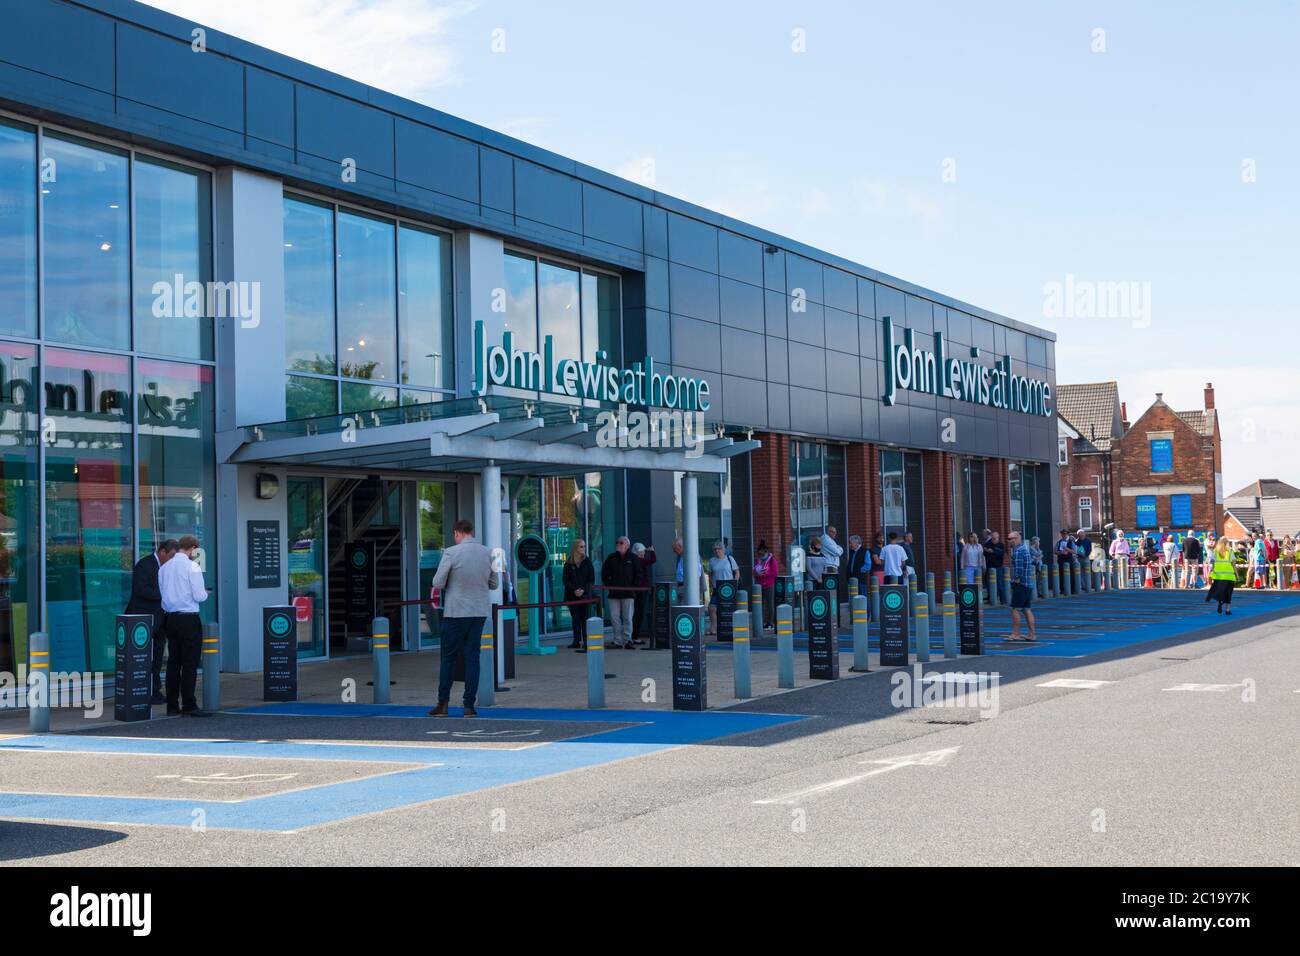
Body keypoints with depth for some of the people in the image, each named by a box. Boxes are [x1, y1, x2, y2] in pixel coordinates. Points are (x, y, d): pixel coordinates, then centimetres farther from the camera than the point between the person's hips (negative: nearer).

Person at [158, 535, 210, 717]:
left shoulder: (164, 567, 8)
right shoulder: (192, 567, -9)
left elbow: (163, 593, 12)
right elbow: (199, 596, -13)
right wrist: (205, 594, 9)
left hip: (170, 618, 6)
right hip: (188, 619, -6)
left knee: (173, 661, 12)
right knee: (190, 663, -4)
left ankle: (172, 705, 14)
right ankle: (189, 706, -6)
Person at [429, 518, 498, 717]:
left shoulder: (451, 553, -13)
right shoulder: (487, 553, 1)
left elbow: (437, 583, -11)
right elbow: (494, 583, 9)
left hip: (456, 611, -4)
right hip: (480, 610, 4)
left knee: (448, 656, 7)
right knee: (472, 656, 7)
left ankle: (443, 704, 10)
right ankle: (469, 706, 5)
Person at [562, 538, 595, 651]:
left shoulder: (587, 562, 4)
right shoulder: (568, 563, 4)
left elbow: (591, 579, 2)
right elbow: (565, 580, 1)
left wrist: (583, 590, -11)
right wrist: (574, 590, -12)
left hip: (586, 595, -1)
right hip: (572, 595, 1)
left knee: (585, 619, -6)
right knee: (575, 618, 6)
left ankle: (587, 645, -7)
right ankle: (577, 641, 17)